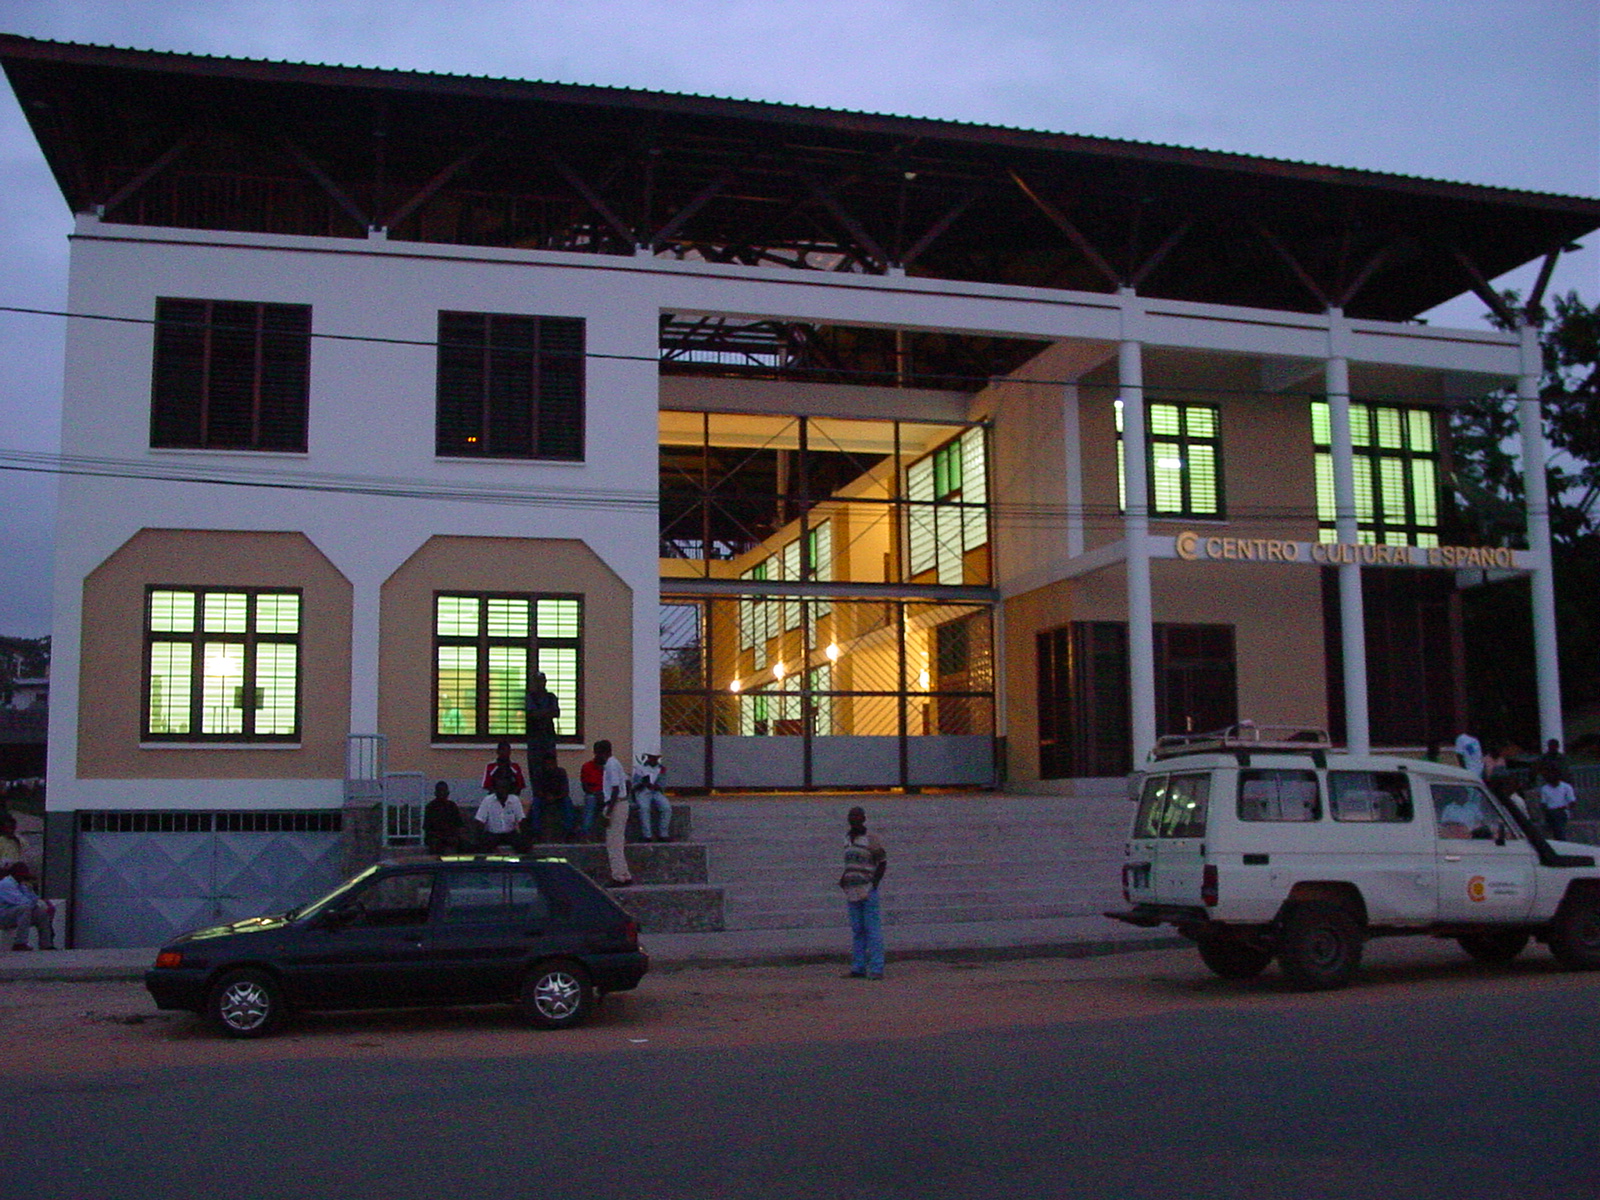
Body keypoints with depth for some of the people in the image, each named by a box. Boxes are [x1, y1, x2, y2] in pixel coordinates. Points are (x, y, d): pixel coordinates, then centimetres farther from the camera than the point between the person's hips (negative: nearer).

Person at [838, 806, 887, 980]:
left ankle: (876, 969, -5)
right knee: (857, 930, 8)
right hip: (852, 890, 7)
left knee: (872, 929, -6)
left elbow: (882, 862, -4)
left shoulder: (871, 839, -6)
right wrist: (843, 878, 11)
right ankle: (858, 967, 12)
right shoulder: (848, 838, 15)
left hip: (868, 890, -7)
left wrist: (874, 883, -13)